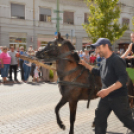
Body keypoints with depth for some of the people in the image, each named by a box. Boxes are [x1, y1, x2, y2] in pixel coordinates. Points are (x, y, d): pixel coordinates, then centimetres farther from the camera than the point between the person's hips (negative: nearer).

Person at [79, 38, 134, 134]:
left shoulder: (116, 60, -19)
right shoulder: (104, 61, 8)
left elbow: (123, 79, -28)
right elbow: (99, 73, 25)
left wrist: (108, 90, -36)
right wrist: (86, 65, 14)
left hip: (119, 98, -8)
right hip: (106, 97, 8)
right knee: (99, 119, 11)